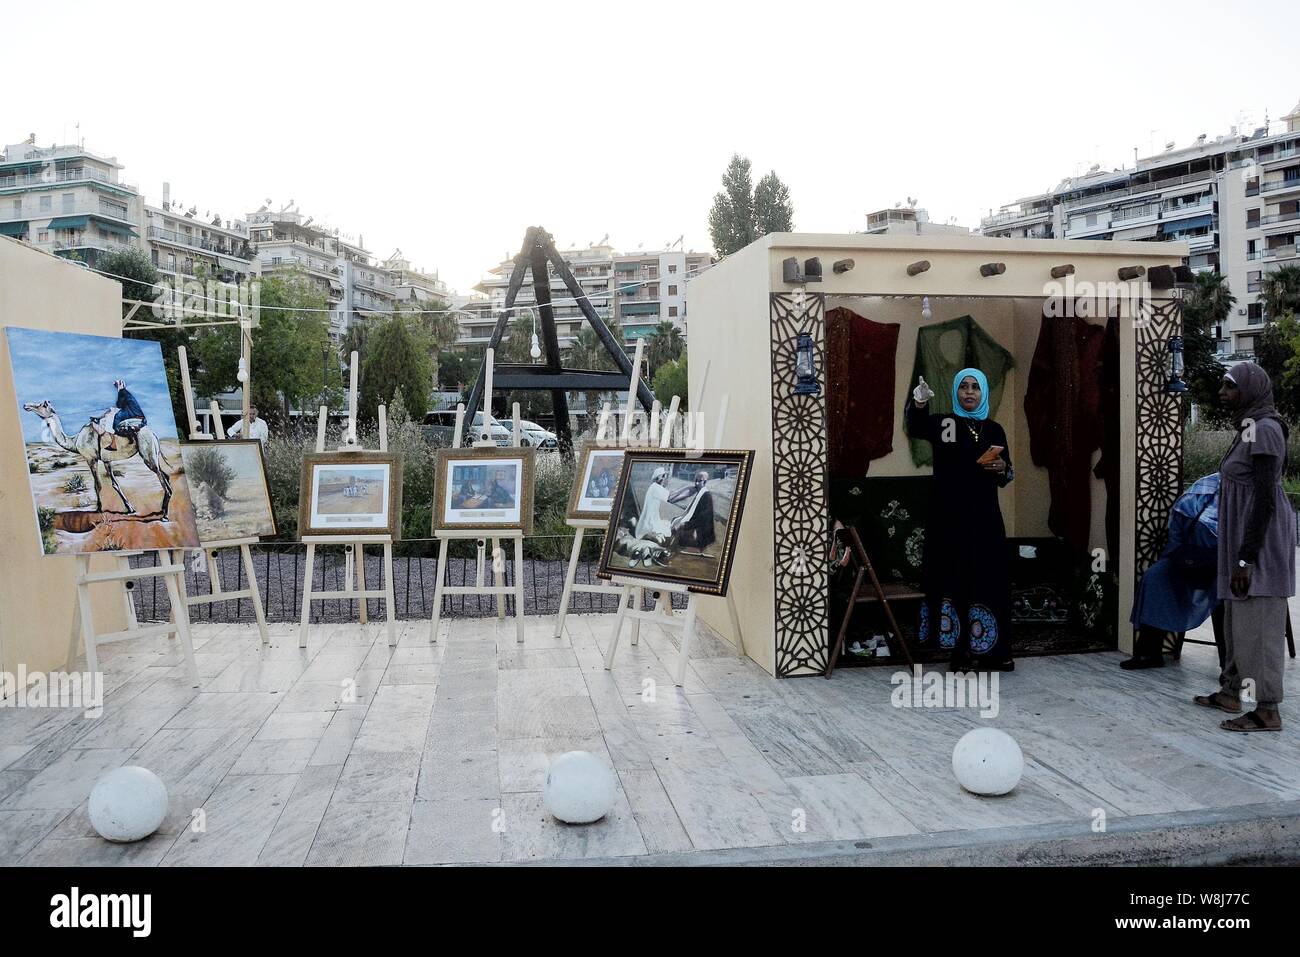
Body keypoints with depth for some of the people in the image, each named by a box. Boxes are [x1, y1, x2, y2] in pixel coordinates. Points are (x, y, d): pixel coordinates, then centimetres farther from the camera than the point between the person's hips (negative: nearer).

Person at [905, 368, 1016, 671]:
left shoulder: (995, 430, 12)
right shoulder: (942, 424, 1)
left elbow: (1006, 477, 16)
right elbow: (915, 427, -23)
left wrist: (1002, 469, -8)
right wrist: (918, 404, -44)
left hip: (984, 518, 3)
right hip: (948, 517, -3)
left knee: (989, 579, 4)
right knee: (955, 579, -3)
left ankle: (992, 651, 14)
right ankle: (961, 652, 4)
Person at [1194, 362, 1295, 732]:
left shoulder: (1263, 429, -16)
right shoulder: (1248, 428, 13)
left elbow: (1265, 499, -21)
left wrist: (1246, 559, -23)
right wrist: (1239, 555, 21)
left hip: (1261, 541, -10)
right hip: (1244, 536, 10)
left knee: (1257, 622, -6)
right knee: (1236, 618, 16)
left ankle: (1267, 711, 1)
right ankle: (1230, 691, 27)